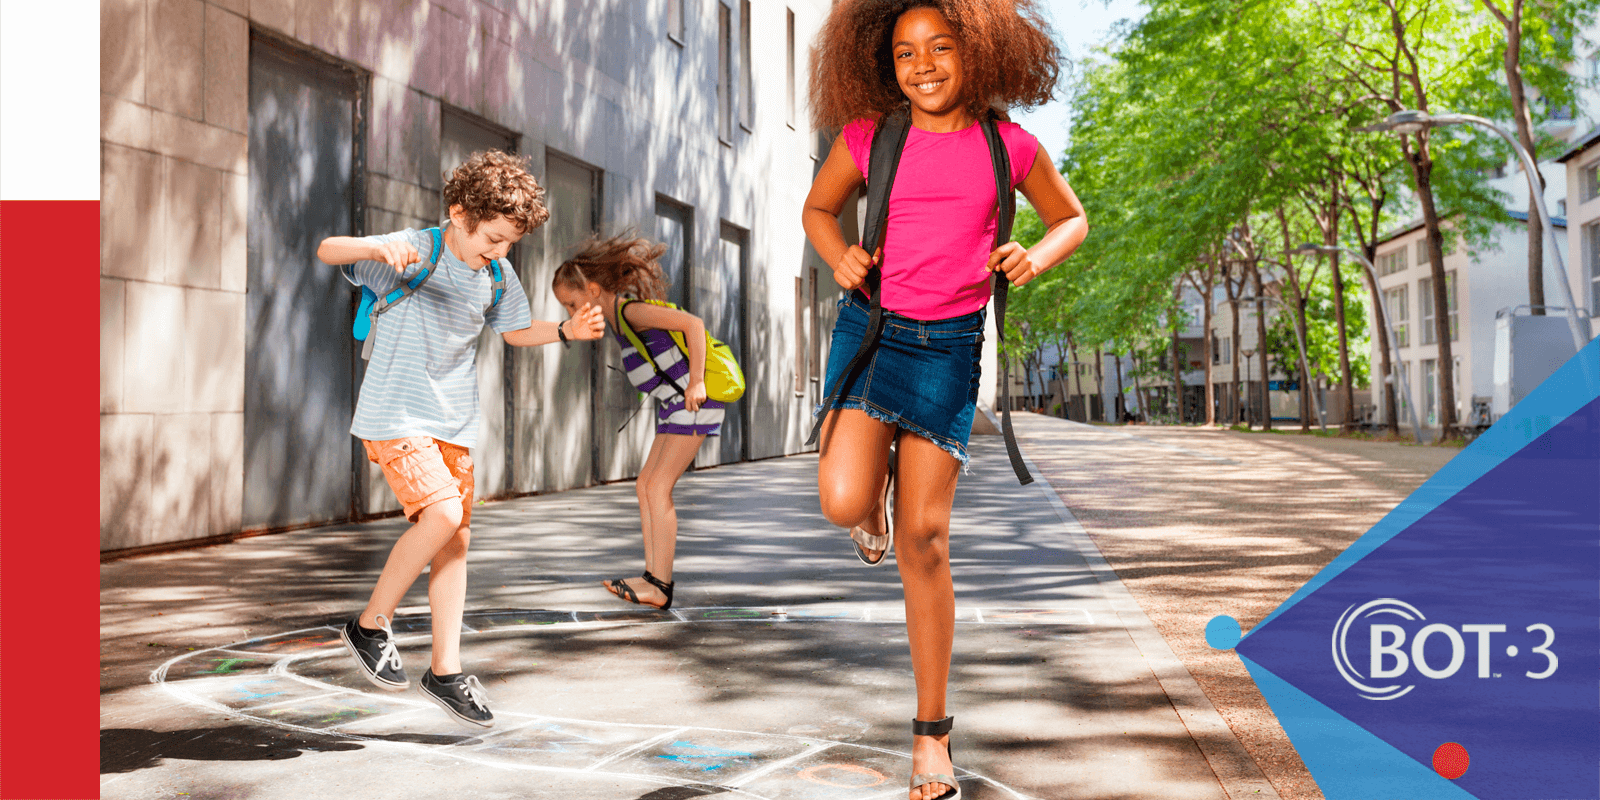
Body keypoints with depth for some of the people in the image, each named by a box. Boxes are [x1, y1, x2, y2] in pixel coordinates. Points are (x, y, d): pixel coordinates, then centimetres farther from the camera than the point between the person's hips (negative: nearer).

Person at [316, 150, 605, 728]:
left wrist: (567, 331, 2)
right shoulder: (415, 251, -13)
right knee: (442, 514, -22)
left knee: (456, 540, 5)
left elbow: (516, 332, 21)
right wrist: (379, 248, -44)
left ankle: (445, 670, 16)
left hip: (455, 425, 6)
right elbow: (328, 250, -24)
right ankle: (370, 625, -1)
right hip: (394, 417, -6)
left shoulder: (498, 277, 4)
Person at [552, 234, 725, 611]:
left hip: (695, 401, -10)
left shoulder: (630, 310, -17)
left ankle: (661, 585, -9)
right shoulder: (615, 318, 12)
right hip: (674, 406, 10)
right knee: (645, 485, 8)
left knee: (658, 486, -12)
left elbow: (693, 323, -23)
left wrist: (695, 381, -26)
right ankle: (653, 577, 9)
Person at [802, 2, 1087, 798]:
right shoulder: (868, 137, 0)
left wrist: (1036, 256, -7)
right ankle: (876, 501, 21)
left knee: (923, 538, -2)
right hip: (870, 328, 1)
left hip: (949, 346, 0)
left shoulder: (1008, 145, 0)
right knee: (845, 504, -22)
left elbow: (1071, 218, 15)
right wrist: (840, 257, -5)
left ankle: (931, 731, 13)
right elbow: (818, 208, 16)